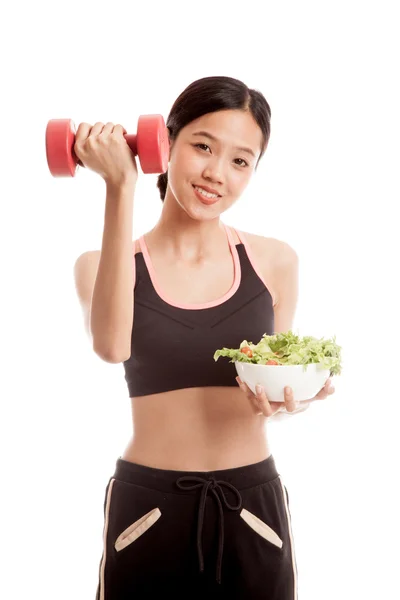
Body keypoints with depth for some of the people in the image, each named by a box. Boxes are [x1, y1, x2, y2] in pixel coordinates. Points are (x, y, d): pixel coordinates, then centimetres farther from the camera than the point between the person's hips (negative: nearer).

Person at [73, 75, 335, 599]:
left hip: (255, 511, 2)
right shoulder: (104, 263, -3)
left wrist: (286, 395, -15)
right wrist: (120, 189, -23)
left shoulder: (275, 262, -1)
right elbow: (112, 345, -25)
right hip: (146, 511, -1)